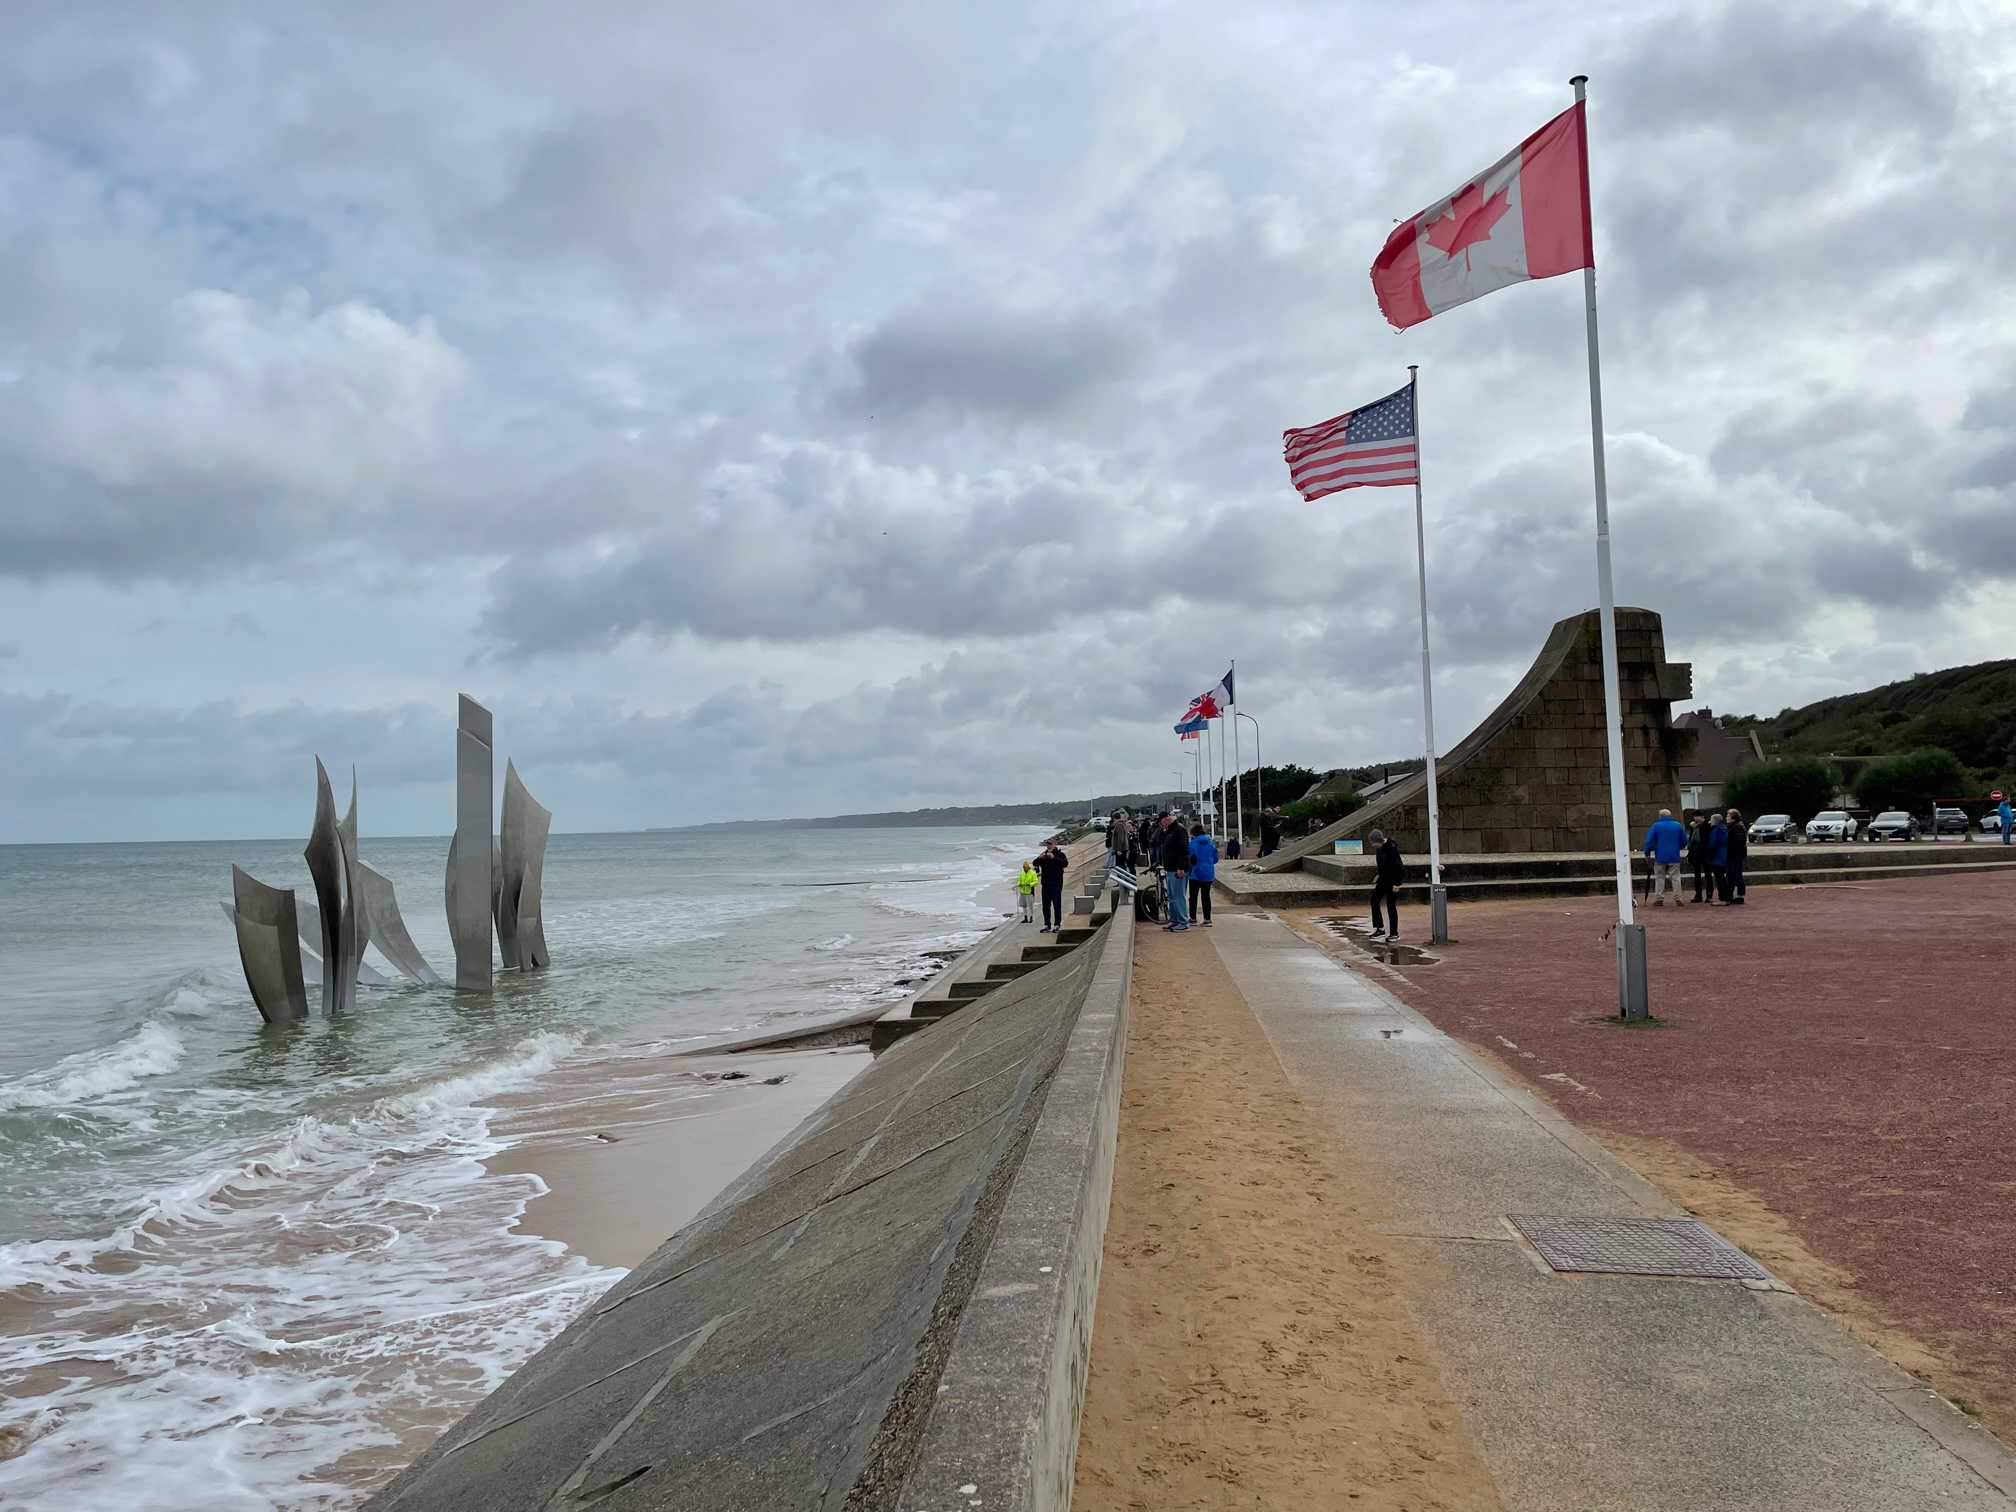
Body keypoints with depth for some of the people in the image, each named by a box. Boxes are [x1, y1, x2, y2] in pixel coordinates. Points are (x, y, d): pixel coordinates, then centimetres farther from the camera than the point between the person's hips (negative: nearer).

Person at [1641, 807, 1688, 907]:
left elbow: (1649, 841, -7)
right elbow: (1684, 842, 9)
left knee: (1659, 878, 5)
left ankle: (1659, 899, 2)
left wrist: (1647, 853, 2)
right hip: (1674, 857, 2)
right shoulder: (1678, 825, 5)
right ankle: (1677, 899, 3)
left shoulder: (1656, 826, -3)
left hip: (1660, 857, -2)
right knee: (1675, 877, 6)